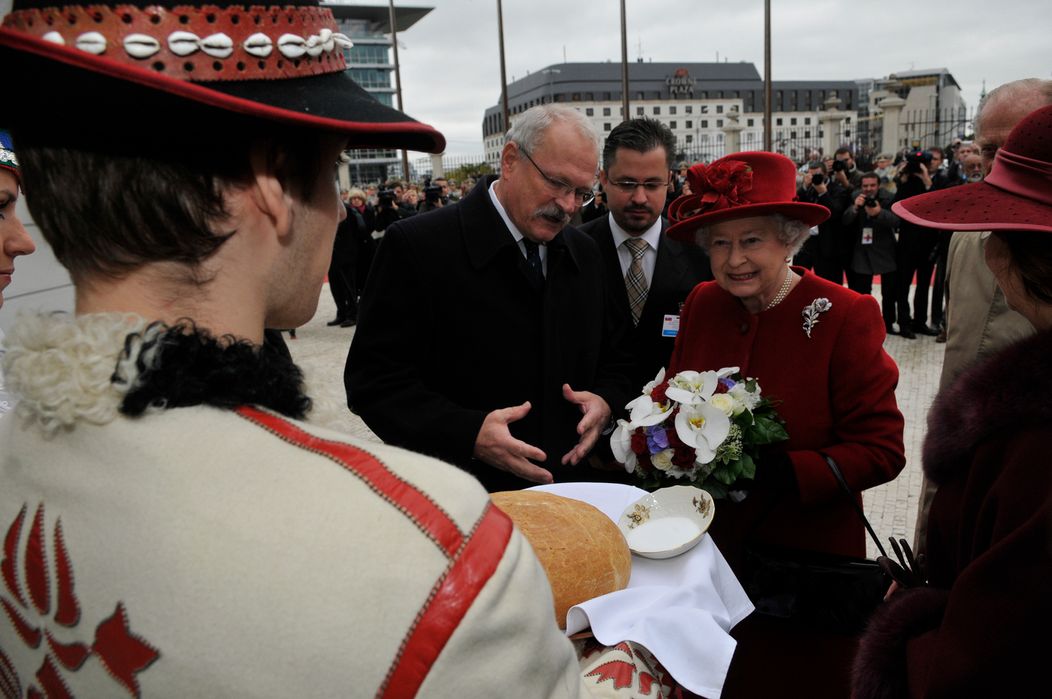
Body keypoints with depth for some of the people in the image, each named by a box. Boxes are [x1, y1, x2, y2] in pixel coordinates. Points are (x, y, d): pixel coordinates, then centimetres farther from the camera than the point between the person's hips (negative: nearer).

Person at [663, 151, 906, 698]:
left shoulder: (844, 316, -15)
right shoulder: (702, 304, -2)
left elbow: (882, 450, -14)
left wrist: (786, 474, -27)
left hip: (805, 553, -3)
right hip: (708, 544, 4)